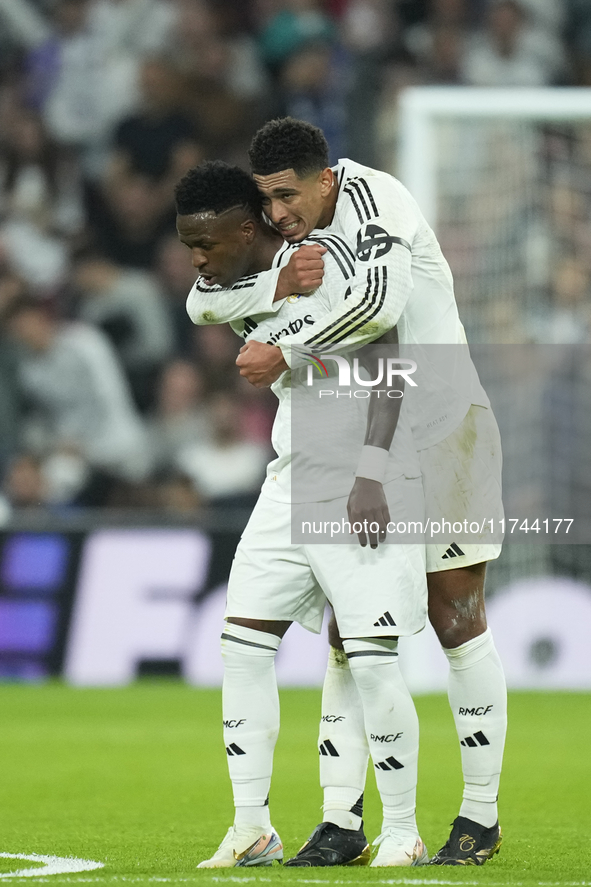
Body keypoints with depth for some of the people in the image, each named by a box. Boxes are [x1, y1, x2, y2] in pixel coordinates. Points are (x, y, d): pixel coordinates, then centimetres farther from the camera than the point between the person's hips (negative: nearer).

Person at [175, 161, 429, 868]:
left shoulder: (324, 261, -15)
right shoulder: (232, 289, 8)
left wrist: (368, 477, -20)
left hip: (368, 485, -8)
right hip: (293, 484, 8)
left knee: (371, 660, -10)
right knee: (243, 644, 2)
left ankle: (403, 835, 2)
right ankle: (252, 830, 8)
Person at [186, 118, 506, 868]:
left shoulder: (368, 197, -18)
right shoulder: (290, 227, 4)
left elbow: (380, 300, -35)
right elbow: (204, 302, -5)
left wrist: (283, 354, -28)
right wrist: (278, 286, -25)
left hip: (440, 426, -7)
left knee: (457, 622, -3)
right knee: (350, 633, 2)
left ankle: (481, 817, 6)